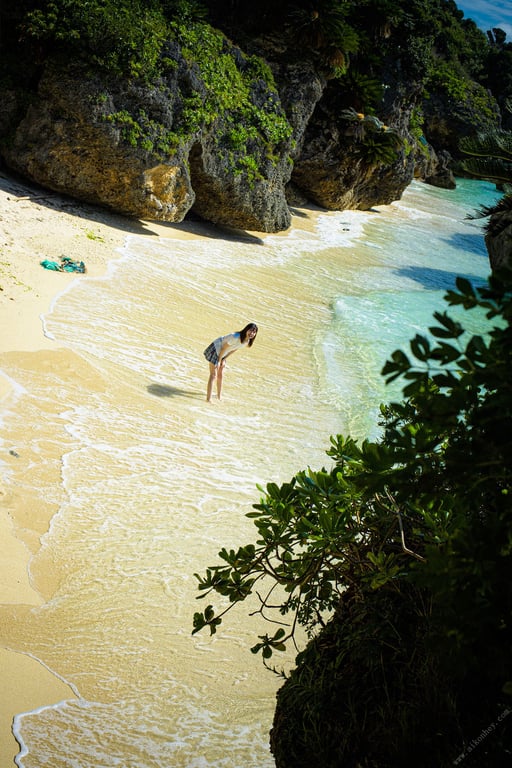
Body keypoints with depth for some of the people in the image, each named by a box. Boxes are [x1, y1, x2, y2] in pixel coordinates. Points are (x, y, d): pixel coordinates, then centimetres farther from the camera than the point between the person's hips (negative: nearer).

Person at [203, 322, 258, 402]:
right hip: (216, 349, -8)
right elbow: (224, 348, -25)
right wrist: (219, 361, -16)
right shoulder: (235, 337, -35)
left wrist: (224, 359, 4)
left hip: (222, 353, 8)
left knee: (220, 375, 21)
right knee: (213, 375, -9)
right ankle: (208, 399, -8)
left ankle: (219, 397, 35)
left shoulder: (247, 341, -9)